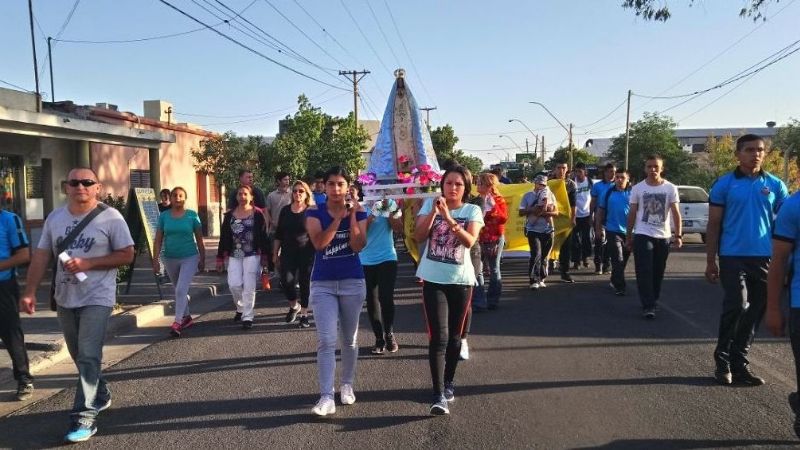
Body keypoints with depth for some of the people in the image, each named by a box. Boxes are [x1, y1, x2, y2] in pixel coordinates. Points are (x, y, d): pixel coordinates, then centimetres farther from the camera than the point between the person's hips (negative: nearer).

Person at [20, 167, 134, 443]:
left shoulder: (110, 217, -9)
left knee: (88, 357, -10)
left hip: (97, 298, -6)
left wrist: (88, 263, -18)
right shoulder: (54, 218, 5)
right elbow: (41, 257, 7)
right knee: (81, 356, 18)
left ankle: (85, 417, -5)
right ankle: (100, 395, 38)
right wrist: (29, 292, -1)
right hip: (65, 299, 6)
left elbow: (127, 255, -10)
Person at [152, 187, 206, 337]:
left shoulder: (192, 215, -5)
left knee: (181, 290, -13)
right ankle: (187, 317, 33)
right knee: (179, 290, 17)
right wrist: (156, 260, -4)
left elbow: (199, 240, 0)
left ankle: (177, 322, -9)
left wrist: (202, 259, 2)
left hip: (189, 258, -3)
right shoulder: (164, 216, 0)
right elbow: (158, 240, 1)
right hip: (170, 259, 4)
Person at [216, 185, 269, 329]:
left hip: (252, 255, -3)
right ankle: (241, 308, 25)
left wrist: (265, 256, -6)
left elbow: (263, 236, -3)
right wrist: (220, 258, 6)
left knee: (249, 286, -3)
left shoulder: (257, 214, -2)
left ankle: (248, 317, 5)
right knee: (234, 284, -2)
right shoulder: (229, 215, 7)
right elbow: (224, 237, 7)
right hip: (234, 256, 3)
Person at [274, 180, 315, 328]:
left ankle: (304, 314, 17)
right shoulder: (285, 210, 7)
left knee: (305, 283, 3)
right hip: (288, 253, 2)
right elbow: (278, 234, 12)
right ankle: (293, 306, 19)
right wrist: (275, 253, 10)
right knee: (287, 281, -9)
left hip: (307, 254, -2)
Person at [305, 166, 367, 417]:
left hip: (353, 282, 2)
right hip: (323, 284, -1)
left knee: (350, 339, 13)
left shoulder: (358, 212, 0)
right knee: (326, 340, -9)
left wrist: (352, 214, -16)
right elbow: (319, 243, -18)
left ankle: (347, 385, 31)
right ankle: (326, 397, -8)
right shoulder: (314, 213, -2)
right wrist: (339, 216, -19)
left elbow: (358, 246, -12)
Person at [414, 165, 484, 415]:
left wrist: (448, 217, -26)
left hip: (460, 280, 1)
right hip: (433, 280, -1)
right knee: (439, 337, -11)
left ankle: (449, 383, 32)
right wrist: (433, 212, -19)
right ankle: (439, 395, -10)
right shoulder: (430, 204, 2)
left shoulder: (472, 211, -1)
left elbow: (470, 241, -18)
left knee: (454, 336, 13)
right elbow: (419, 237, -9)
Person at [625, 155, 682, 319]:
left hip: (663, 236, 1)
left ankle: (653, 301, 27)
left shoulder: (670, 188, 1)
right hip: (643, 235, -1)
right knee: (645, 272, -8)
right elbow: (632, 213, 5)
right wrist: (628, 236, 5)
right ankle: (648, 306, -7)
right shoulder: (637, 188, 1)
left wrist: (678, 235, -10)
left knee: (658, 273, 10)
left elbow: (676, 213, -1)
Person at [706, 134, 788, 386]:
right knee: (737, 306, -13)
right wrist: (710, 261, -2)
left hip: (764, 258, 3)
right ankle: (722, 360, 3)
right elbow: (713, 225, 2)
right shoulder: (724, 184, 0)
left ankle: (739, 362, 20)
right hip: (733, 257, -3)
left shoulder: (775, 185, 7)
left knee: (755, 312, 8)